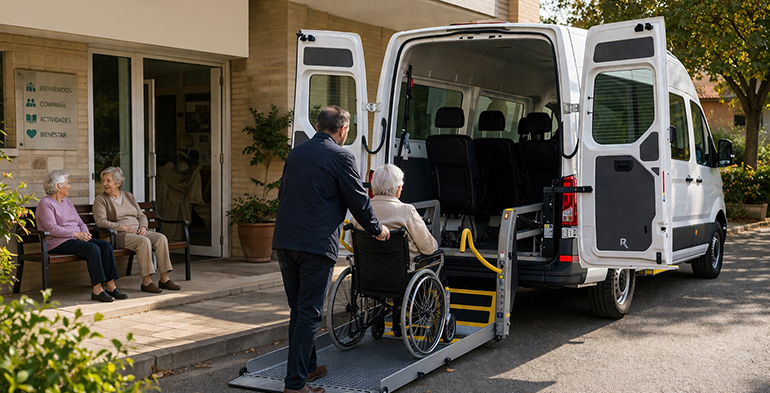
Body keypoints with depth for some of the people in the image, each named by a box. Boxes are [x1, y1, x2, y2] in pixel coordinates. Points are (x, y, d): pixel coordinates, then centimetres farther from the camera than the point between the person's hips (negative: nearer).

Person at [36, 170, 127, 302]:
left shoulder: (67, 202, 22)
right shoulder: (45, 204, -5)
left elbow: (80, 222, 21)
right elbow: (52, 229, -17)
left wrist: (85, 233, -2)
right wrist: (76, 234, -20)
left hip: (77, 239, 8)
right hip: (58, 243, -8)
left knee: (106, 245, -16)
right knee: (93, 248, -31)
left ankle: (110, 286, -21)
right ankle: (97, 290, -30)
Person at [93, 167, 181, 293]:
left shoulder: (129, 196, 20)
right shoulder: (100, 199, 3)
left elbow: (141, 215, 19)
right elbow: (101, 222, -10)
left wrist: (143, 227, -3)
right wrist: (124, 227, -17)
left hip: (137, 232, 6)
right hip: (119, 235, -6)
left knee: (161, 238, -21)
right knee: (144, 241, -34)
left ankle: (164, 279, -21)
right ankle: (146, 282, -30)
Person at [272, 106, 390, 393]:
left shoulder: (297, 152, 15)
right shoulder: (341, 157, -5)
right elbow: (358, 200, -2)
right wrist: (377, 230, 14)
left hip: (284, 240, 7)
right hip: (316, 243, -7)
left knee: (298, 310, 17)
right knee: (309, 313, -3)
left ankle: (307, 367, 29)